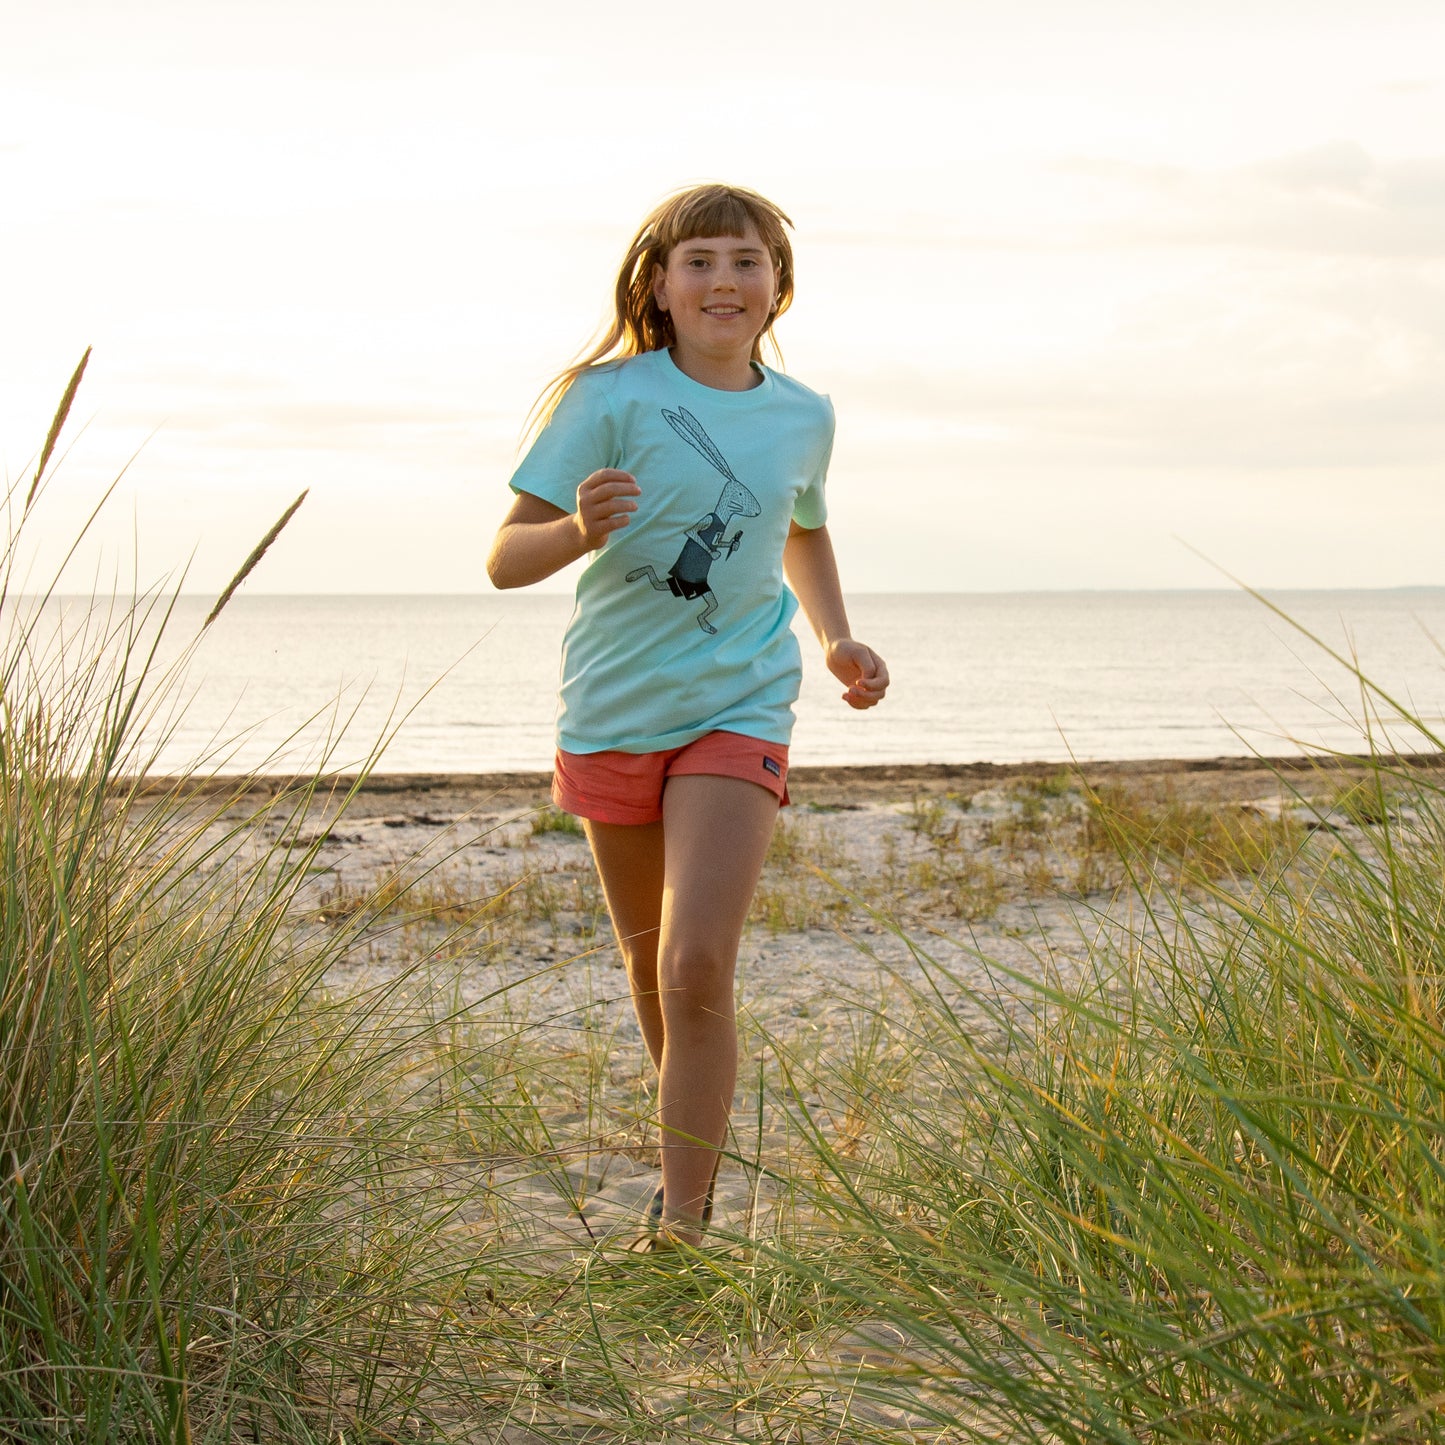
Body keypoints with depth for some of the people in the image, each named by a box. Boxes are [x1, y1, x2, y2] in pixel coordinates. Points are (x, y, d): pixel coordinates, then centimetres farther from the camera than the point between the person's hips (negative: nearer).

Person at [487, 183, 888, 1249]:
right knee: (651, 968, 17)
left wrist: (838, 642, 10)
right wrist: (580, 532, -32)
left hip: (737, 712, 0)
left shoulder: (804, 416, 3)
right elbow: (506, 560, -11)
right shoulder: (614, 398, -9)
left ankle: (685, 1220, -9)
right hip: (614, 712, 0)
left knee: (698, 969, -17)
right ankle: (696, 1142, 44)